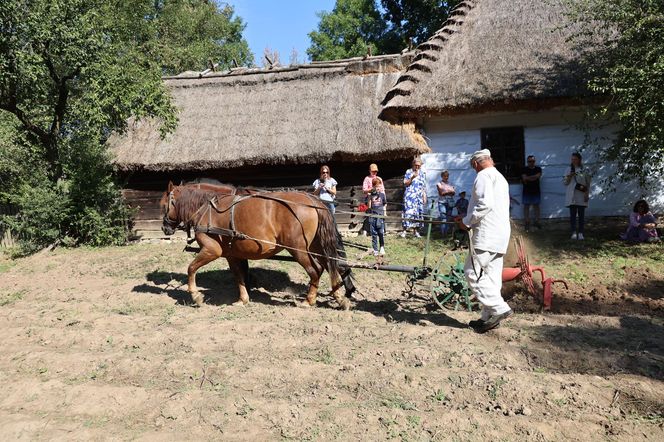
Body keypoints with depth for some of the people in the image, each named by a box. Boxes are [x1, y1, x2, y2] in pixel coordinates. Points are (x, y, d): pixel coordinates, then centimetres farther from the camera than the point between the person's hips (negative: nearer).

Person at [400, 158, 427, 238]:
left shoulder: (422, 174, 13)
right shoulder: (409, 172, 3)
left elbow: (424, 187, 15)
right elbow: (405, 183, -2)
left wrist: (424, 197, 9)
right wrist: (412, 178, -15)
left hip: (419, 197, 4)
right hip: (410, 196, -4)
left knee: (418, 212, 3)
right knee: (408, 212, -12)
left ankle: (415, 230, 11)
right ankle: (405, 230, -10)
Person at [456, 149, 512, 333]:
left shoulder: (484, 175, -7)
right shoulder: (500, 177, 24)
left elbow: (485, 204, -21)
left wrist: (467, 222, -10)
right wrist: (468, 218, 24)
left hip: (487, 235, -10)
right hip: (500, 235, 10)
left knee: (473, 272, -8)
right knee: (492, 276, 9)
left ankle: (499, 309, -11)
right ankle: (489, 317, 13)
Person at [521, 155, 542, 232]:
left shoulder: (538, 169, 9)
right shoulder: (524, 169, 2)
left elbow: (538, 176, -8)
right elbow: (524, 178, -11)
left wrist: (528, 178, -10)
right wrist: (534, 177, -8)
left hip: (536, 191, 2)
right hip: (526, 191, -2)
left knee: (536, 205, 4)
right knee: (526, 206, -1)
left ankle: (537, 221, 10)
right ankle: (527, 222, 2)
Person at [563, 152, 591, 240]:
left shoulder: (584, 170, 4)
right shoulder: (569, 169, 6)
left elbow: (588, 183, 7)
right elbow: (565, 182, 5)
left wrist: (587, 194, -2)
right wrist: (569, 176, -13)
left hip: (581, 196, 0)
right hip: (572, 196, 0)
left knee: (581, 215, 2)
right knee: (572, 214, -1)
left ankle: (580, 233, 6)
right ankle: (574, 232, 3)